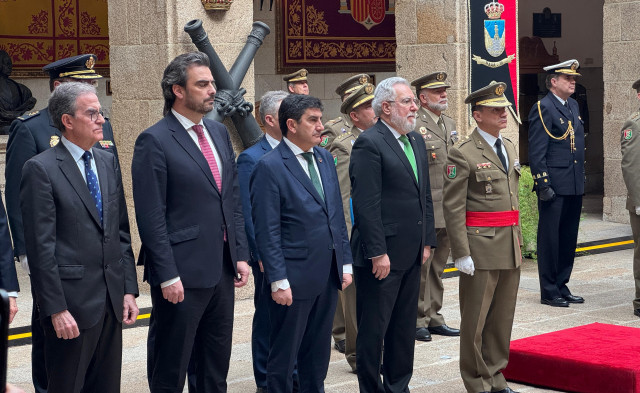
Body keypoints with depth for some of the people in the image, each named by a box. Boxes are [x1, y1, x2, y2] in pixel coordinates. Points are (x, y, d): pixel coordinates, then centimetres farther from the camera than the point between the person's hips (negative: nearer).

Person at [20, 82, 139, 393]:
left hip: (112, 300, 6)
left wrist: (129, 289, 9)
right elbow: (40, 247, -12)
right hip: (72, 303, -6)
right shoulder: (40, 169, -9)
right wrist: (56, 309, -16)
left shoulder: (108, 162, 13)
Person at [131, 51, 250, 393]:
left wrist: (240, 254, 8)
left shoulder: (219, 133, 11)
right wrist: (167, 275, -17)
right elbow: (151, 217, -15)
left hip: (222, 269, 7)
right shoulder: (154, 141, -12)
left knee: (216, 364, 17)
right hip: (183, 273, -7)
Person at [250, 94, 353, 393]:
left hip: (328, 275, 7)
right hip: (295, 278, -7)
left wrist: (345, 263, 11)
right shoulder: (269, 166, -12)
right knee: (283, 356, 5)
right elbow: (267, 232, -14)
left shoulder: (324, 158, 10)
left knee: (318, 352, 16)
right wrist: (278, 281, -17)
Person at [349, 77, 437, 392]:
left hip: (411, 253, 8)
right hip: (381, 255, -8)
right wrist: (378, 253, -19)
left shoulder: (416, 141, 14)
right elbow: (366, 203, -18)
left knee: (405, 327, 16)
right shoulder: (369, 143, -13)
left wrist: (427, 241, 13)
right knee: (373, 329, 2)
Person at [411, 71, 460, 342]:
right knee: (421, 266, -2)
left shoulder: (450, 125, 16)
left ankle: (433, 318, 23)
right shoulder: (413, 126, -11)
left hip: (447, 211, 8)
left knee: (438, 266, 14)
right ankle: (417, 321, 7)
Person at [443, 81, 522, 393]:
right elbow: (453, 207, -12)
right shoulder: (462, 154, -10)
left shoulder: (510, 148, 15)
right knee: (475, 318, 1)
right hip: (481, 246, -7)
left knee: (503, 316, 12)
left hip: (510, 247, 7)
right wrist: (461, 253, -16)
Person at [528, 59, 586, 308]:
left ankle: (562, 287, 22)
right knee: (550, 238, 0)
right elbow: (536, 152, -14)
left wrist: (582, 178, 17)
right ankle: (549, 292, 7)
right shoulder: (543, 108, -10)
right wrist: (543, 184, -18)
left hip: (574, 186, 8)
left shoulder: (574, 106, 16)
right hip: (555, 185, -8)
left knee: (569, 239, 13)